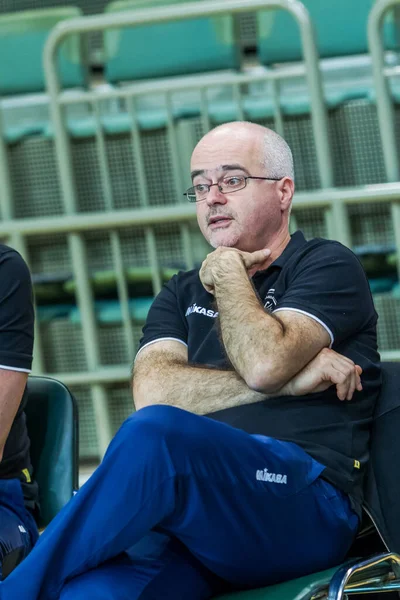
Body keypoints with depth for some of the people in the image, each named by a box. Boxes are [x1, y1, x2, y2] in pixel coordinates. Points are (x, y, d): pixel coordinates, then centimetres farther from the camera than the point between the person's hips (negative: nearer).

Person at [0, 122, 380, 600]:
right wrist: (291, 379, -2)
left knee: (155, 432, -35)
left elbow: (264, 362, -9)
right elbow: (152, 391, 6)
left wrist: (228, 272, 8)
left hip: (305, 509, -4)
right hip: (191, 513, 4)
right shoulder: (183, 294, 28)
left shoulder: (327, 266, 12)